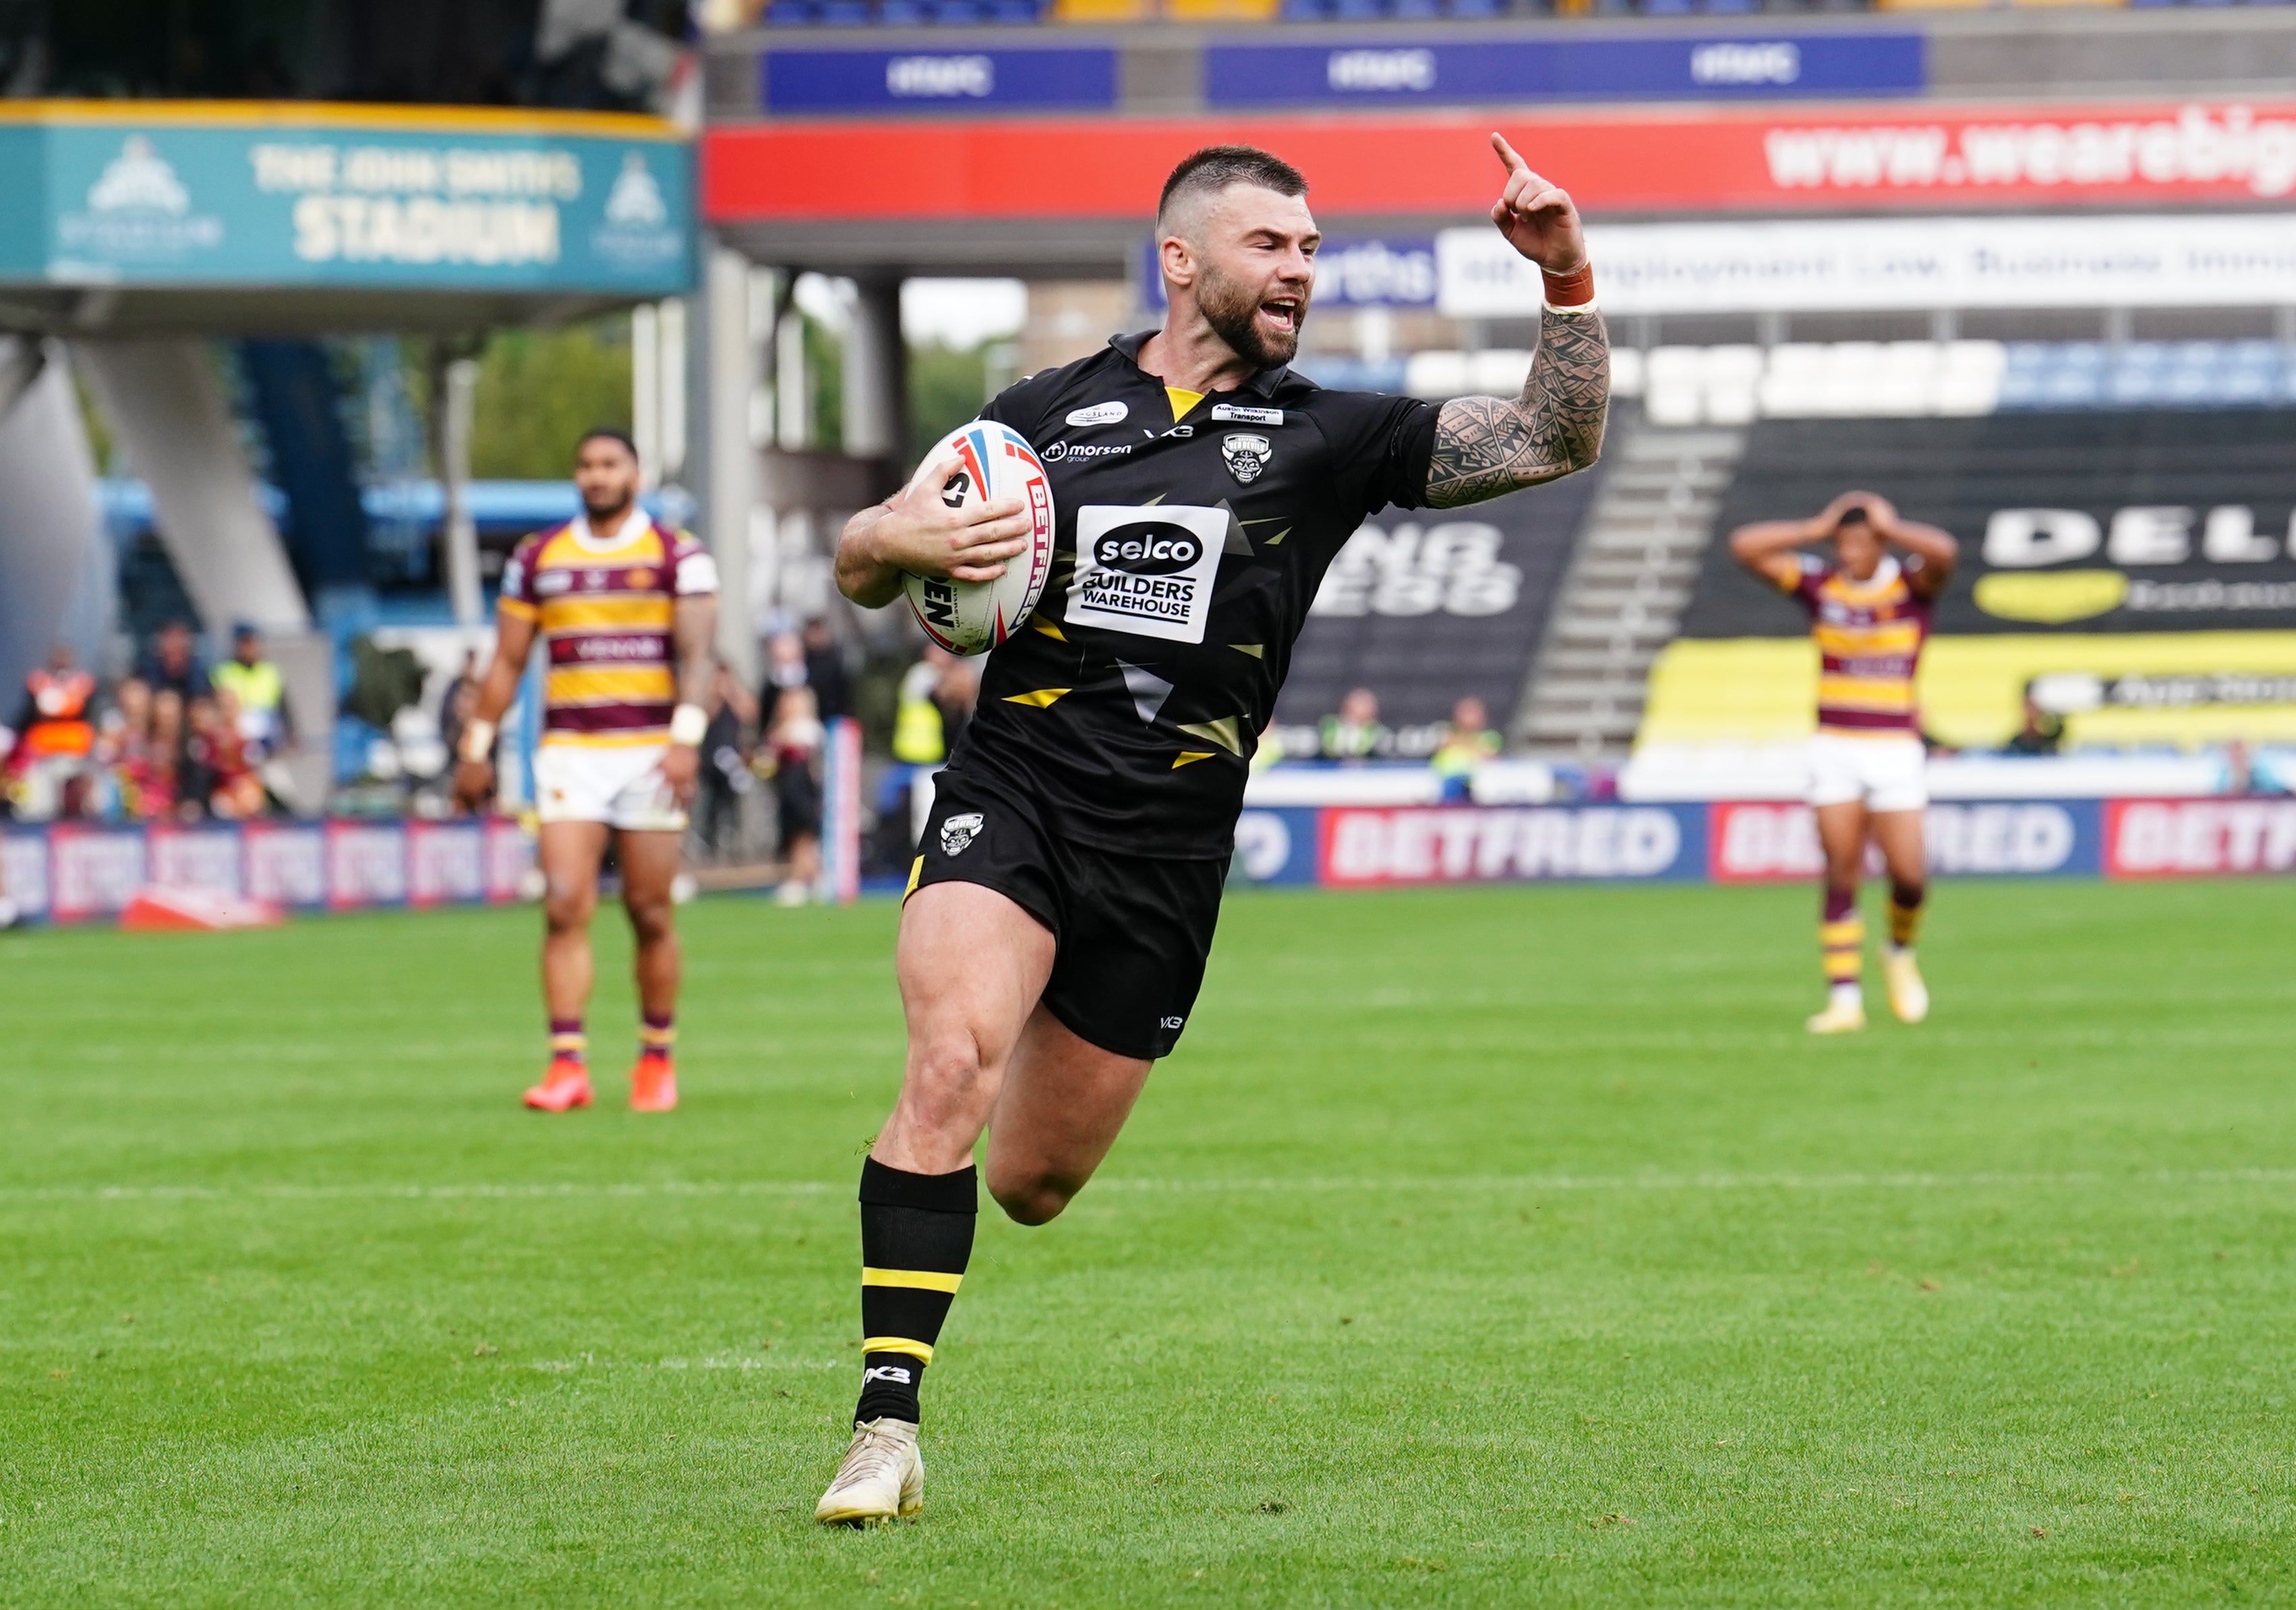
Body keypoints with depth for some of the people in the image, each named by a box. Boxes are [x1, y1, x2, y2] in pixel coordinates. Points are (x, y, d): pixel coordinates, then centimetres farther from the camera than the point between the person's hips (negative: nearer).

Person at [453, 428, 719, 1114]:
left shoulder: (679, 556, 2)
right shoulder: (538, 558, 11)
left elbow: (696, 654, -7)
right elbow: (507, 662, 15)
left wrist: (687, 737, -21)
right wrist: (475, 748, 11)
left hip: (651, 752, -2)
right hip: (569, 752, 2)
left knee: (650, 914, 2)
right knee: (564, 906, -11)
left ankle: (657, 1059, 17)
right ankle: (568, 1065, -13)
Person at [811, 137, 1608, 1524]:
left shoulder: (1328, 436, 8)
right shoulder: (1050, 410, 9)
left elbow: (1555, 441, 4)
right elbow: (861, 565, 14)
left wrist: (1569, 280, -10)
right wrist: (905, 542, -10)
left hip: (1166, 858, 1)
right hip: (1009, 797, -1)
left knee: (1034, 1184, 7)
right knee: (950, 1068, -27)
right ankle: (888, 1430, -26)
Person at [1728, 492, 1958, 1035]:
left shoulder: (1912, 584, -3)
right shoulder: (1820, 583, 3)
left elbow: (1942, 552, -26)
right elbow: (1745, 546, -3)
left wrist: (1887, 526, -12)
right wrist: (1817, 529, -2)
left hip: (1896, 749, -1)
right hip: (1835, 747, 1)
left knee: (1909, 877, -6)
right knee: (1841, 878, -4)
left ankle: (1900, 953, 25)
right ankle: (1845, 997, -2)